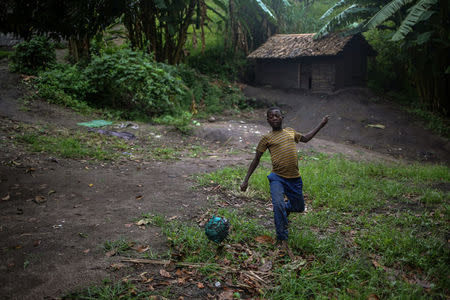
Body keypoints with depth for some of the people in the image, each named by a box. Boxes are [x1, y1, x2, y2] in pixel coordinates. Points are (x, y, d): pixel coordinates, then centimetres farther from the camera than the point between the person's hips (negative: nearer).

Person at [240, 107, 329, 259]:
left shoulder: (290, 132, 12)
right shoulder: (267, 138, 1)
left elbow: (305, 138, 32)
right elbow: (256, 160, 5)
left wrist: (321, 125, 31)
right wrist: (246, 179, 2)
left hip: (294, 178, 4)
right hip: (278, 178, -4)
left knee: (299, 208, 14)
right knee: (278, 205, -25)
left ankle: (285, 208, 50)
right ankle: (283, 239, -10)